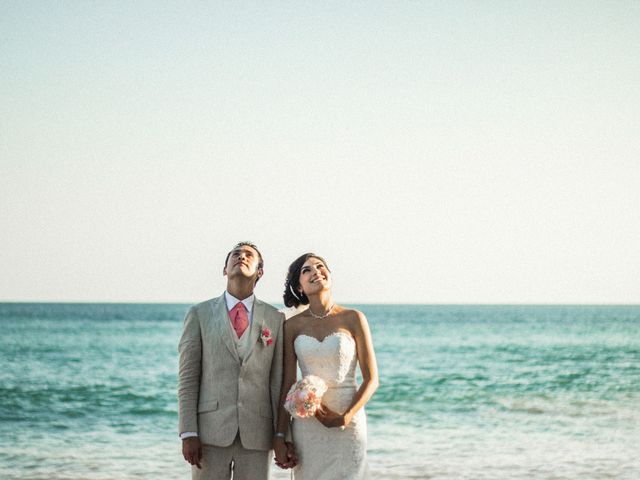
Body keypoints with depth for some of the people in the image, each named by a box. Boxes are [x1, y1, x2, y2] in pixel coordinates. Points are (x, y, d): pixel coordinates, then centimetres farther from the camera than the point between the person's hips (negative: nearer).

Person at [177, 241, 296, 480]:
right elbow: (188, 378, 2)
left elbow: (279, 382, 6)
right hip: (211, 431, -1)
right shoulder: (200, 314, 6)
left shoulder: (275, 319, 9)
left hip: (257, 435, 1)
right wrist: (188, 433, -7)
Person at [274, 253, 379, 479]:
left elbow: (371, 379, -2)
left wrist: (346, 417, -14)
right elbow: (288, 383, 4)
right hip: (306, 424, 1)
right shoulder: (293, 326, 3)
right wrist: (279, 436, 0)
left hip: (348, 424, -1)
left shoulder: (353, 319, -2)